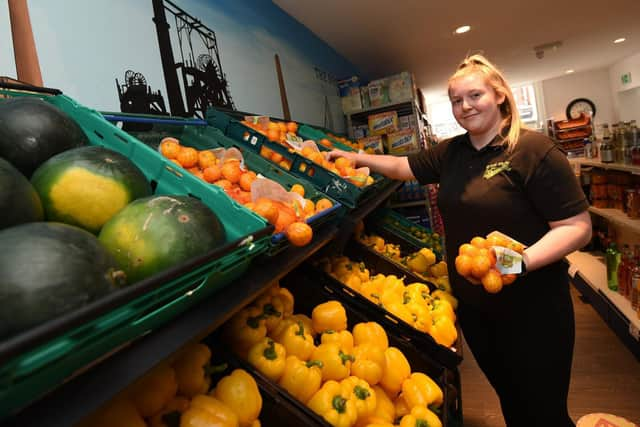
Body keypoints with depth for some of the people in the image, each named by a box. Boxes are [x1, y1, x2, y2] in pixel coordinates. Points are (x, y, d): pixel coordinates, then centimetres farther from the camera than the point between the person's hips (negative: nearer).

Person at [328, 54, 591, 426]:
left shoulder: (534, 150, -16)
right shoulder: (451, 152, 3)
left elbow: (578, 227, -17)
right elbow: (403, 166, 16)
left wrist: (521, 260, -31)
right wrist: (357, 158, 8)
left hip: (531, 308, -5)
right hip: (472, 305, 6)